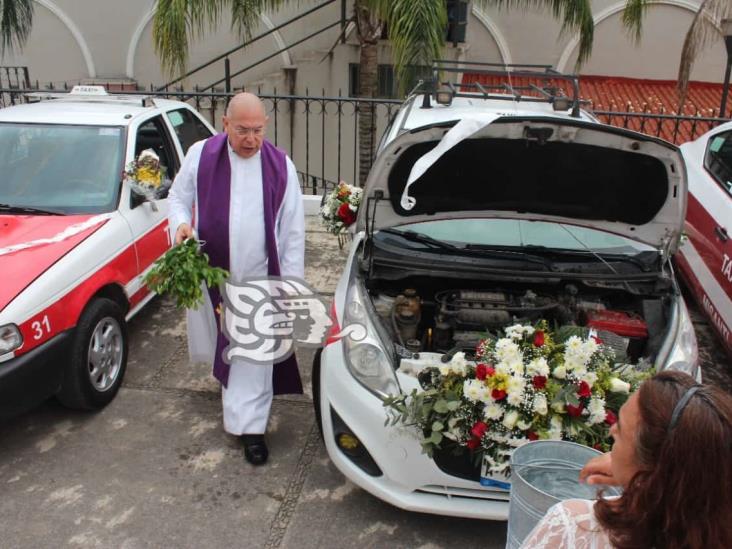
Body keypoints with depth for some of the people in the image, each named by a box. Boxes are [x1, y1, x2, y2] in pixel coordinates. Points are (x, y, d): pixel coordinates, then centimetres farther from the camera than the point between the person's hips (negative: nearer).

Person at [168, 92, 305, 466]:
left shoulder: (281, 166, -5)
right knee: (214, 343, 20)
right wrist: (180, 223, -15)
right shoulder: (200, 155, -4)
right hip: (210, 271, 2)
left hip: (259, 278, -1)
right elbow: (178, 197, 9)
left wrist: (291, 280, -2)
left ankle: (249, 426, 12)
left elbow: (293, 229, -1)